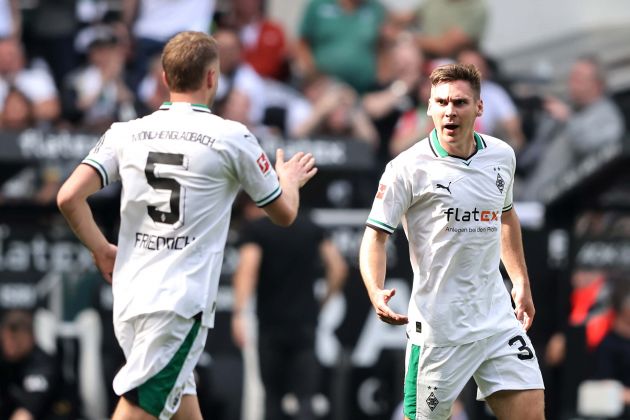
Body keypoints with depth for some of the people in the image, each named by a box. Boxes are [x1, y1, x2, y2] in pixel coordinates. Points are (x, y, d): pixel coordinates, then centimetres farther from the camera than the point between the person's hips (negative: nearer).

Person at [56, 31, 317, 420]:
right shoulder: (232, 138, -3)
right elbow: (285, 213, 9)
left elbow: (69, 197, -1)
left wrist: (101, 250, 16)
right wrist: (289, 180, 32)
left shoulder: (126, 133, 6)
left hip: (129, 297, 5)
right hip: (182, 302, -5)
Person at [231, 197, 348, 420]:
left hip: (271, 325, -2)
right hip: (306, 323, 2)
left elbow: (247, 267, -17)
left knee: (273, 395, 12)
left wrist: (239, 312, -26)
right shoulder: (310, 226, 12)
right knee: (305, 397, -3)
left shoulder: (254, 228, -1)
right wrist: (324, 300, 20)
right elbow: (338, 267, 9)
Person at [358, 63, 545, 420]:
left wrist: (521, 281, 22)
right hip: (438, 328, -5)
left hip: (498, 319, 5)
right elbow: (376, 235, -9)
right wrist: (376, 292, -26)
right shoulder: (408, 168, -11)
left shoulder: (502, 155, 5)